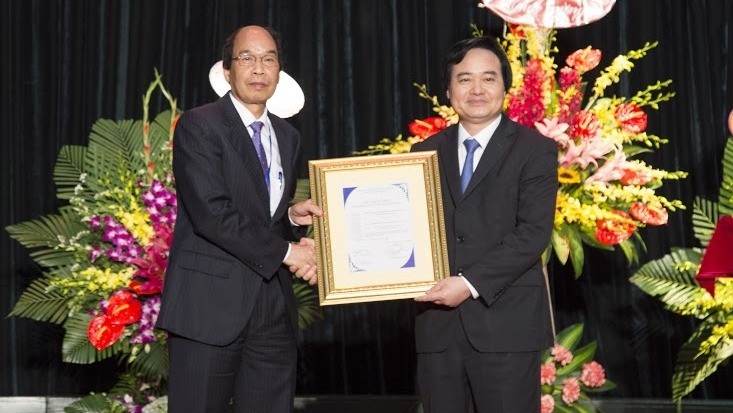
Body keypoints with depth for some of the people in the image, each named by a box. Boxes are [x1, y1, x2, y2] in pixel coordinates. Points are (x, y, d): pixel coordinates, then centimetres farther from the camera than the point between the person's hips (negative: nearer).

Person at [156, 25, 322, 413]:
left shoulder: (287, 136, 17)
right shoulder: (198, 125, -5)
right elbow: (211, 213, -16)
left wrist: (292, 216, 1)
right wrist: (285, 251, -14)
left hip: (273, 308, 6)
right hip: (210, 306, -6)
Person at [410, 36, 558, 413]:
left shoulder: (535, 150, 0)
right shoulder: (426, 152, 13)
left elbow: (533, 233, -10)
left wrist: (471, 283, -18)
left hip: (506, 323, -3)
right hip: (437, 323, 4)